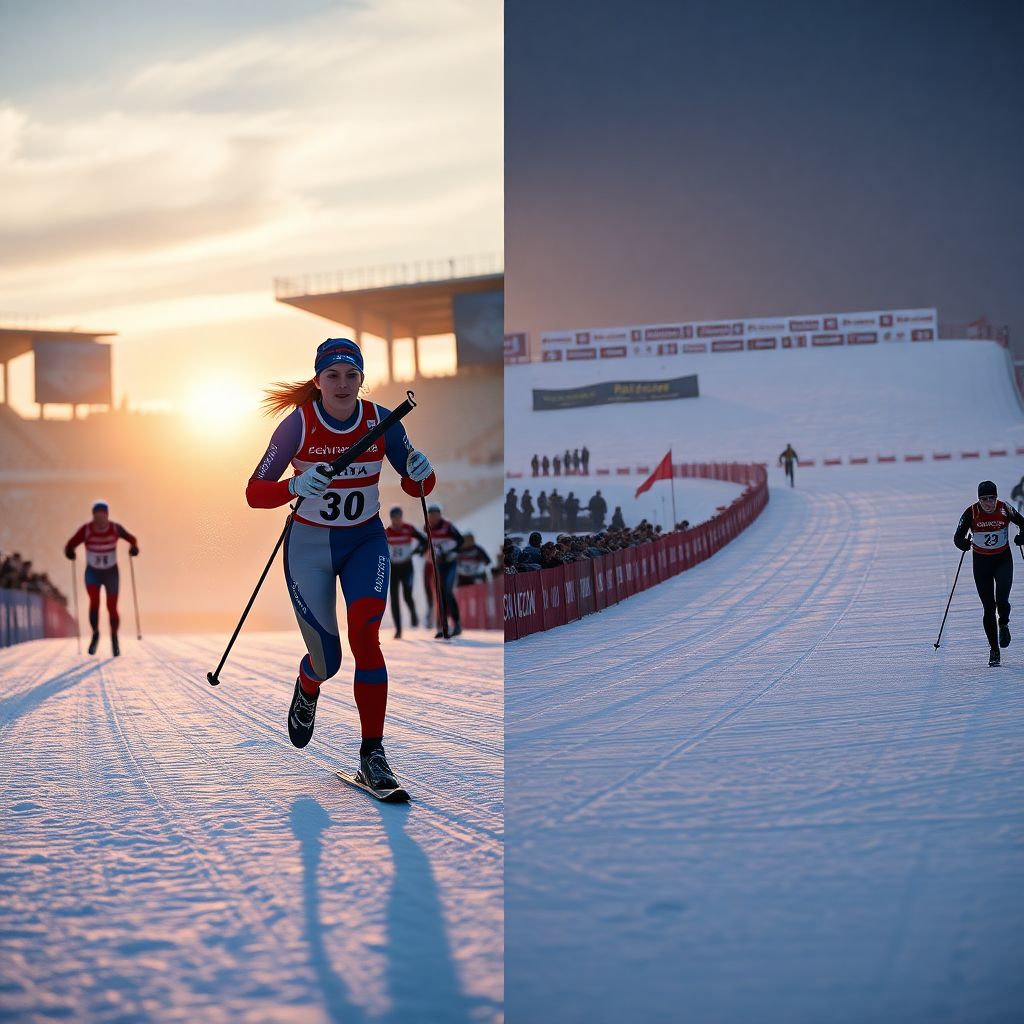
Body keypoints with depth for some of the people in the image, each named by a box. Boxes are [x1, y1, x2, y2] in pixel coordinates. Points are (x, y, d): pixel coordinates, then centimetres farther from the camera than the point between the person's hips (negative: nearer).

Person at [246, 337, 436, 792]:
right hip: (309, 545, -1)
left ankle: (372, 754, -15)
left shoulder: (381, 421, -10)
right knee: (327, 660, 2)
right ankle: (306, 689, 43)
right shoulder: (298, 424, -16)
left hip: (365, 540, 1)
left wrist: (421, 474, -24)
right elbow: (254, 493, -15)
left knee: (364, 632, -23)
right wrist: (295, 487, -35)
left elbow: (414, 486, -1)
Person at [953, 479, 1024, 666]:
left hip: (1003, 559, 0)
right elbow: (958, 537, -7)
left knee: (1002, 600, -18)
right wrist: (965, 544, -23)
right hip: (981, 562, 0)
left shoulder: (1005, 509, -10)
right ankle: (993, 649, 11)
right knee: (988, 607, 0)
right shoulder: (971, 513, -12)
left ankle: (1004, 624, 18)